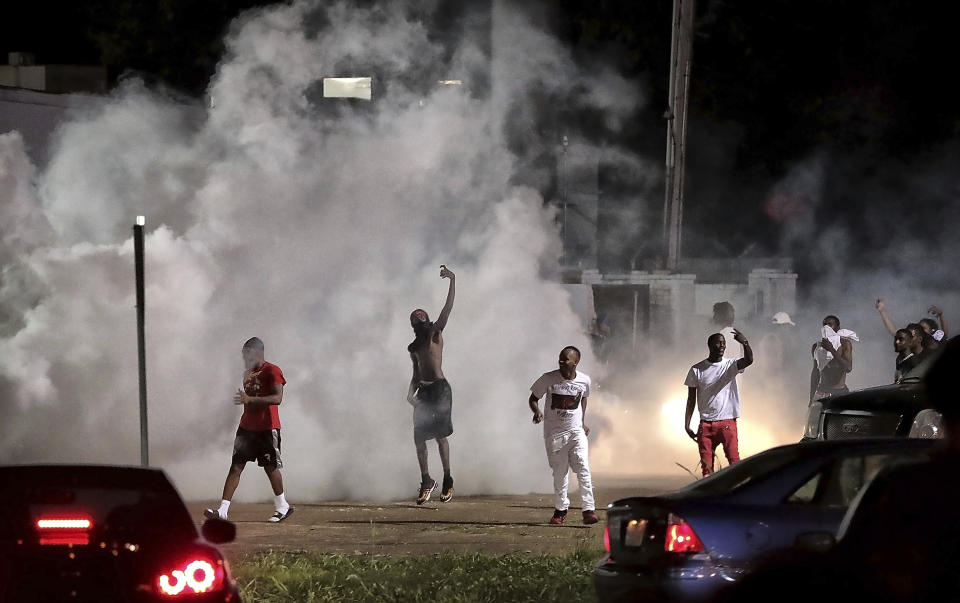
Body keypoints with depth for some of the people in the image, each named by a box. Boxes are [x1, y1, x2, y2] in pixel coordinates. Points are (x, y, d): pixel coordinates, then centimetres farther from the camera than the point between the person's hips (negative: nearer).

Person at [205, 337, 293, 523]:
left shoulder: (272, 371, -12)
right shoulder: (248, 373, 15)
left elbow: (277, 398, -24)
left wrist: (250, 399, -32)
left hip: (267, 429, -7)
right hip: (246, 427, 7)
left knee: (271, 467, 4)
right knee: (236, 466, -3)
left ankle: (282, 506, 23)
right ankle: (223, 509, -11)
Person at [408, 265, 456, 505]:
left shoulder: (435, 334, 2)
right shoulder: (413, 347, 17)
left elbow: (448, 309, -8)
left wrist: (452, 281, -16)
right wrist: (411, 392, 5)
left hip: (440, 389, -6)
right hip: (423, 391, 6)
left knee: (440, 435, -9)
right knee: (419, 437, 3)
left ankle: (448, 480, -3)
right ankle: (426, 481, 14)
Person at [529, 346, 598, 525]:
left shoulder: (584, 380, -4)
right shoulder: (549, 379, -11)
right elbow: (533, 398, -2)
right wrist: (537, 411, -23)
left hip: (576, 431, 0)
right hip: (554, 433, 0)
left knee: (583, 468, -13)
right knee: (560, 472, 8)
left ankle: (589, 510, -14)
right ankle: (560, 509, 26)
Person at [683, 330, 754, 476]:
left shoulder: (731, 365, 3)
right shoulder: (697, 370, 5)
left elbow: (748, 361, -19)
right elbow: (691, 400, 7)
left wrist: (745, 343, -38)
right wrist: (687, 425, 2)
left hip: (728, 422, -1)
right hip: (706, 424, 1)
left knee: (735, 463, -11)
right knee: (706, 466, -1)